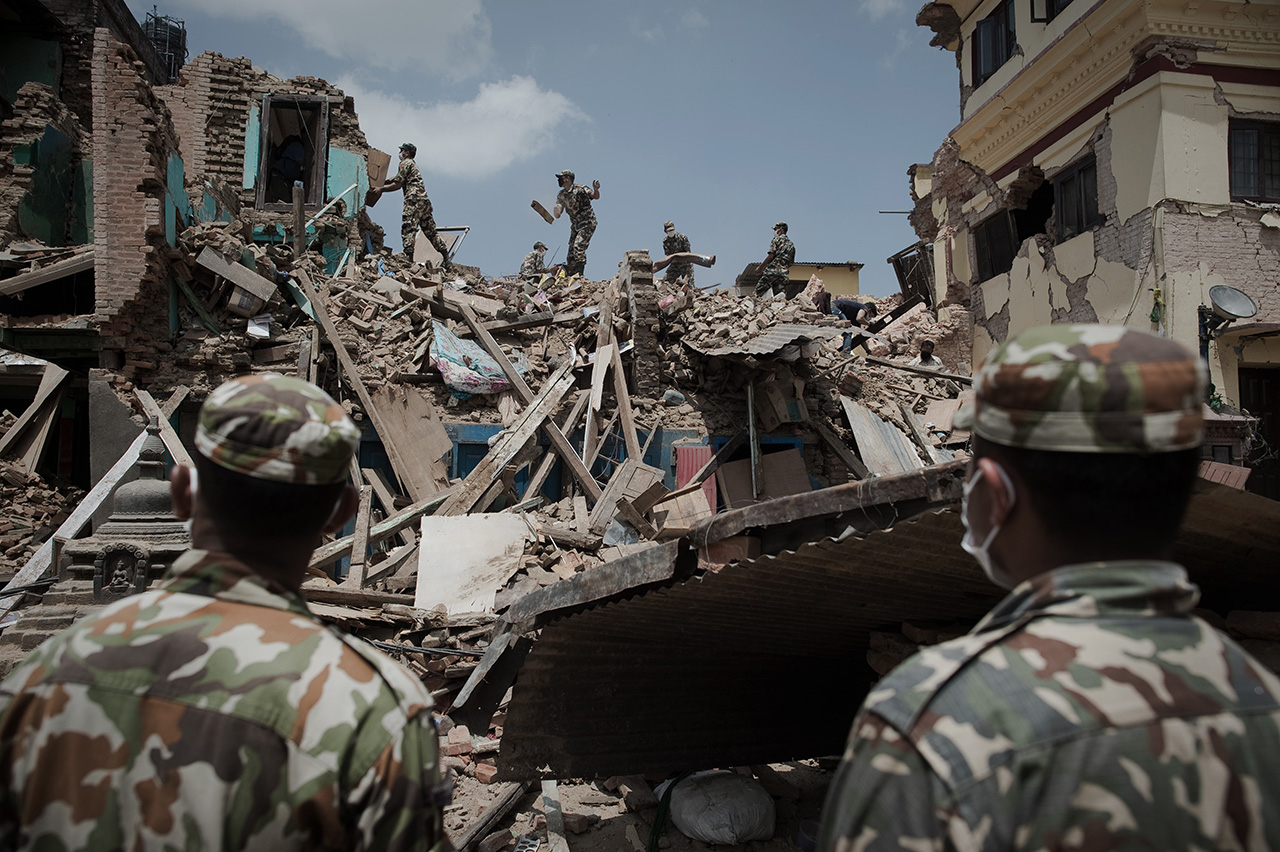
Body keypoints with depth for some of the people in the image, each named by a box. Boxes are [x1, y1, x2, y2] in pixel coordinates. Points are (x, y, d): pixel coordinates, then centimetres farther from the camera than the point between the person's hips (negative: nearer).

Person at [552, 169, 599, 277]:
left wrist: (596, 189, -44)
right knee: (571, 252, 6)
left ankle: (579, 274, -22)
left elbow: (595, 197, -21)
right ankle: (570, 275, 12)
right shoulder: (561, 195, 9)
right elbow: (557, 215, 5)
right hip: (575, 225, 7)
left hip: (587, 223, -7)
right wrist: (557, 211, -20)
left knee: (578, 247, -22)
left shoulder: (580, 189, -10)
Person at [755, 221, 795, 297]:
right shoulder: (791, 245, 22)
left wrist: (761, 267, -2)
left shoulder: (776, 239, 3)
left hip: (772, 270, -6)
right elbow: (791, 262, 20)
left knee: (759, 290, -6)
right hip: (783, 274, 6)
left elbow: (771, 256, -7)